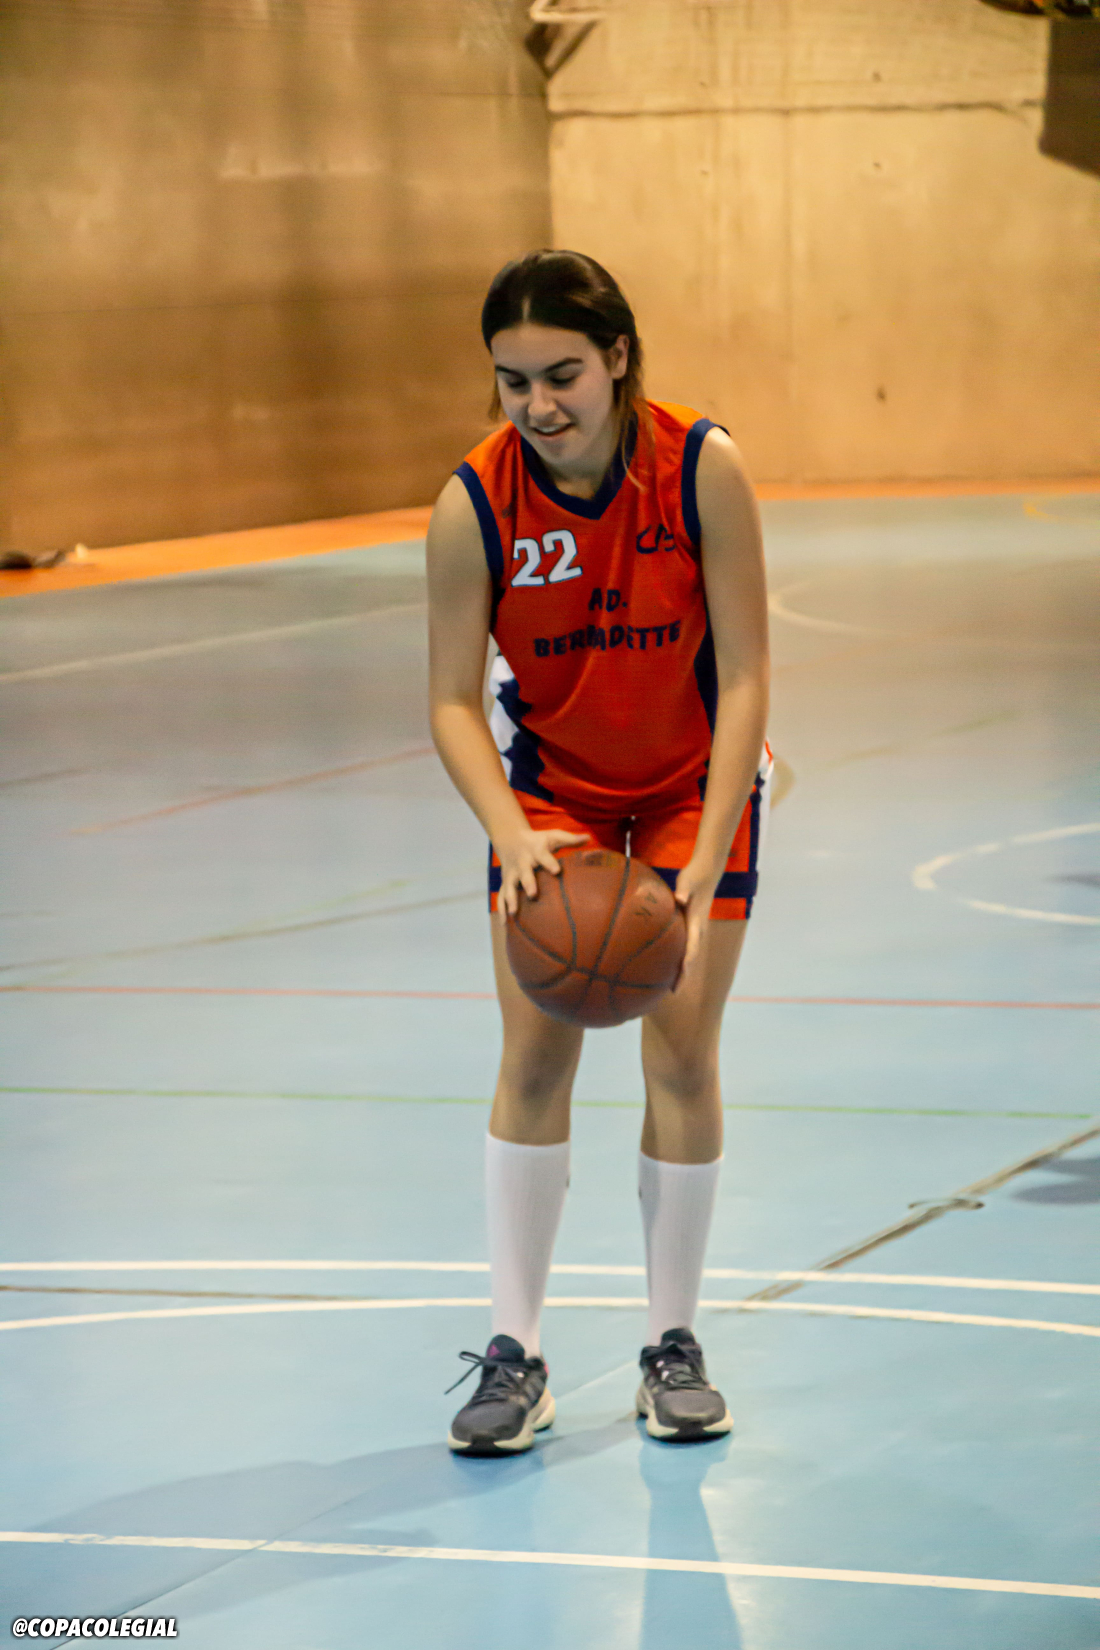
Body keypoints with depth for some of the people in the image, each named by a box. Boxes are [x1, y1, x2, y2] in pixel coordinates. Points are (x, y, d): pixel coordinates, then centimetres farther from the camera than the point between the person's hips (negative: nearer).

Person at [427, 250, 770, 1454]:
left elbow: (743, 678, -24)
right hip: (550, 781, 1)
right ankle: (514, 1355, 3)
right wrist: (512, 837, -36)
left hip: (696, 778, -1)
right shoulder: (474, 505, -25)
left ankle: (672, 1345, 12)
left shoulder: (701, 468, -28)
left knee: (681, 1050, -3)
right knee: (534, 1049, -6)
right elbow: (454, 701, -19)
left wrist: (707, 862, -32)